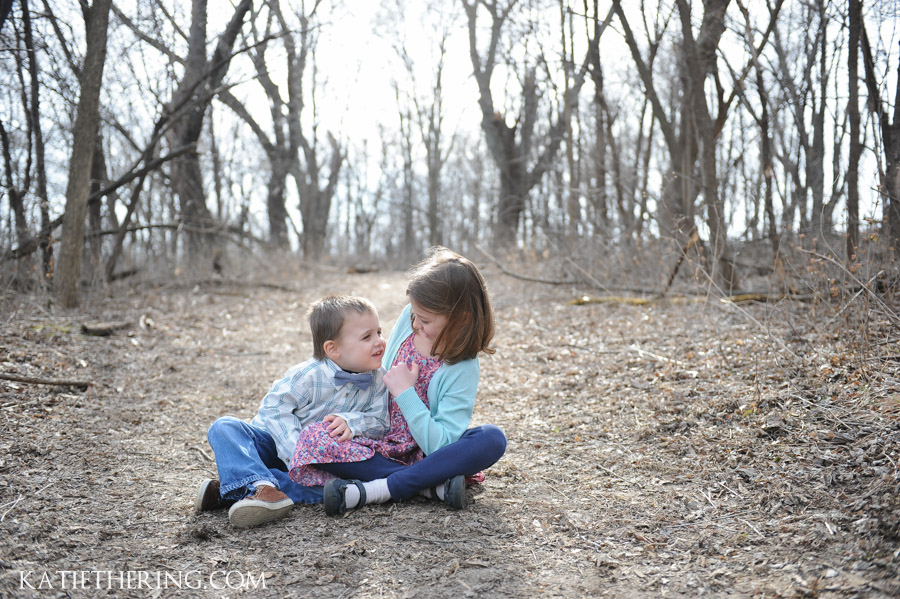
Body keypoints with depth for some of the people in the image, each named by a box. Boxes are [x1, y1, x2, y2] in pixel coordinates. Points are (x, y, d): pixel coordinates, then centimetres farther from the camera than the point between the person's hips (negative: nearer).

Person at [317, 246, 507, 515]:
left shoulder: (463, 369, -19)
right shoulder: (408, 319, -5)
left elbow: (438, 446, -24)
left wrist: (405, 393, -23)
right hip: (382, 443, 4)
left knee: (493, 440, -32)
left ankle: (379, 489, -33)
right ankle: (433, 485, -26)